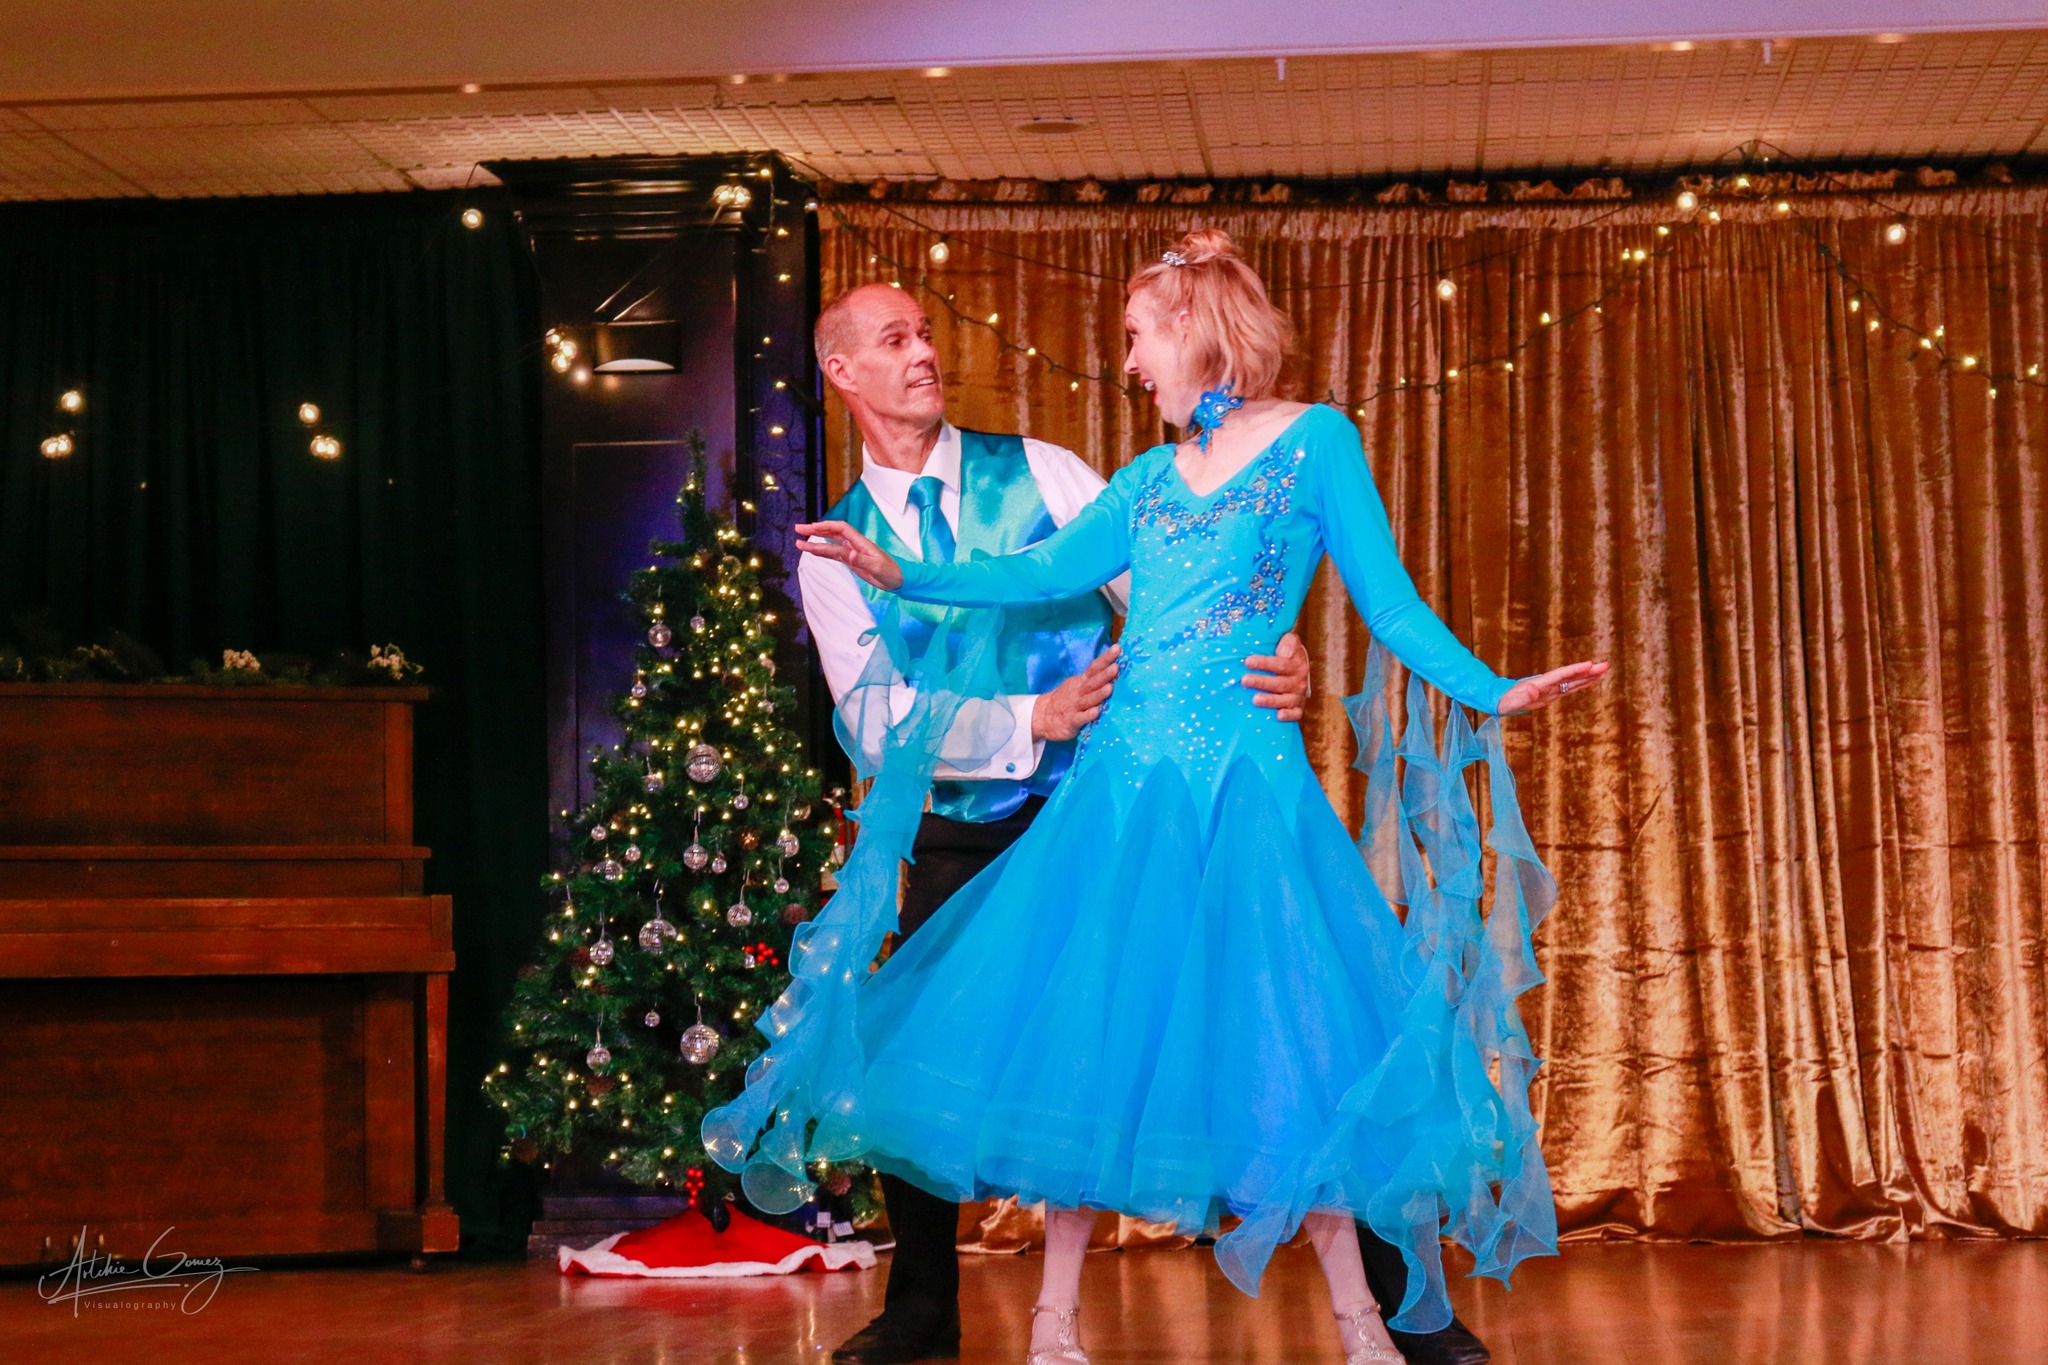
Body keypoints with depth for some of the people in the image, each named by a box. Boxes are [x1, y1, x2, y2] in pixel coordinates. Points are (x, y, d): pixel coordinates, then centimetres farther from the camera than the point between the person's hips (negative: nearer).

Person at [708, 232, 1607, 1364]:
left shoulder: (1314, 439, 3)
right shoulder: (1151, 477, 17)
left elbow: (1388, 602, -1)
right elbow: (1051, 573, 11)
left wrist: (1492, 692, -13)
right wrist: (900, 577, 8)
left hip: (1244, 781, -5)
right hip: (1123, 774, 5)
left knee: (1273, 1028, -7)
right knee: (1082, 1026, 2)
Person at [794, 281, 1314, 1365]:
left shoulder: (1039, 473, 0)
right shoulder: (836, 551, 4)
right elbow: (876, 718, -7)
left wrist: (1271, 655, -31)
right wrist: (1034, 719, -22)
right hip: (964, 837, 3)